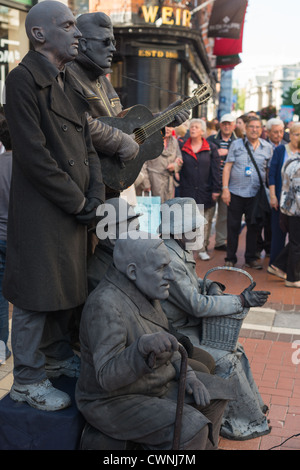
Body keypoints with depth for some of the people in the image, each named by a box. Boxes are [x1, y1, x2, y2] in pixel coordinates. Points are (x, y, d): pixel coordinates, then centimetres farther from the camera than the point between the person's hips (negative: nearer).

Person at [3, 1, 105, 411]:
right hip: (40, 213, -8)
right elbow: (34, 155, -19)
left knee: (65, 288, 18)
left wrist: (95, 194, 2)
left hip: (75, 212, 8)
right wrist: (77, 202, -13)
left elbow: (87, 144, 16)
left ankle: (58, 357, 36)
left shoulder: (69, 83, 14)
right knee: (36, 296, 2)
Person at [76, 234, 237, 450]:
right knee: (191, 429, -23)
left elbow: (162, 343, 11)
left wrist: (188, 374, -3)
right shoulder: (105, 305, -28)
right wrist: (143, 347, -49)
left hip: (151, 383, 9)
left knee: (215, 394, 7)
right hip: (116, 401, -9)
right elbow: (108, 376, -33)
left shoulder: (142, 292, -1)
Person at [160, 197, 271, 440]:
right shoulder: (169, 261, -28)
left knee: (234, 349, 5)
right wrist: (242, 301, -22)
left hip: (189, 326, 10)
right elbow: (198, 306, -27)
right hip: (176, 335, -10)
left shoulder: (179, 251, 4)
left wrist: (212, 286, 4)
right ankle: (241, 422, 3)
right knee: (225, 361, -14)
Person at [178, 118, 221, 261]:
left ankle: (203, 249, 15)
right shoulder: (182, 147, 8)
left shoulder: (211, 148, 4)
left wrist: (216, 189, -4)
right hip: (187, 192, 0)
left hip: (206, 192, 0)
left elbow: (215, 170, 1)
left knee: (205, 222, 4)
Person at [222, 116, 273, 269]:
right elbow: (227, 167, 0)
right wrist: (225, 188, -7)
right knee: (233, 226, 3)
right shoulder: (236, 145, 2)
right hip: (236, 193, -1)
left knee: (254, 227, 7)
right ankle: (230, 258, 15)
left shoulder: (267, 147, 7)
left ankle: (251, 258, 20)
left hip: (256, 194, 2)